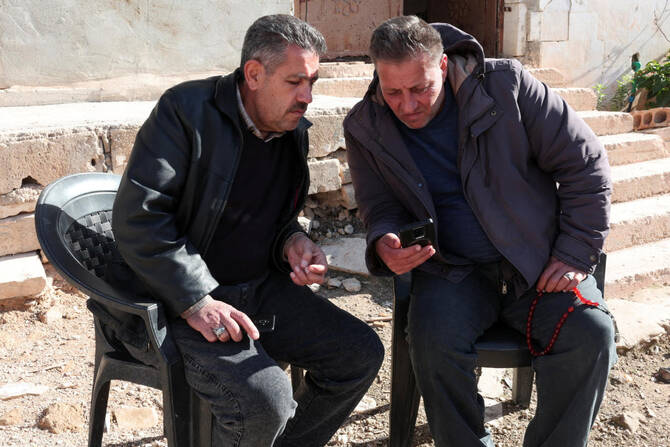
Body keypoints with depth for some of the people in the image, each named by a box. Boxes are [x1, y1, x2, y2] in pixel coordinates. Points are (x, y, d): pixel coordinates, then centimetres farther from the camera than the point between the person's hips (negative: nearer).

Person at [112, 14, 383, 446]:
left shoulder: (294, 130, 8)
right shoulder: (187, 110, -14)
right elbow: (137, 218, -20)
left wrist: (292, 242, -2)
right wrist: (197, 302, -25)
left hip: (263, 288, 7)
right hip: (185, 297, -7)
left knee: (362, 353, -1)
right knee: (265, 398, -28)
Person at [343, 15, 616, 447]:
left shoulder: (507, 85, -9)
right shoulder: (365, 128, -2)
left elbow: (585, 162, -2)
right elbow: (382, 208, 8)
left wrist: (577, 253, -6)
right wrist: (385, 244, -17)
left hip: (538, 261, 0)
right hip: (451, 268, 1)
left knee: (590, 331, -25)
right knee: (434, 340, -30)